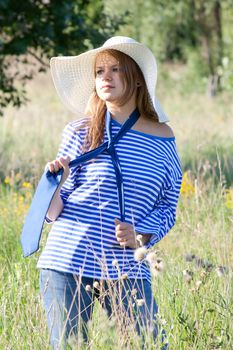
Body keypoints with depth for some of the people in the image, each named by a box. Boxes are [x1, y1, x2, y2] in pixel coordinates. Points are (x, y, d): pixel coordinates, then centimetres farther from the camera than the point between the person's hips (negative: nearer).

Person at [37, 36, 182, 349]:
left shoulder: (163, 139, 6)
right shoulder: (80, 132, 1)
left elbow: (167, 209, 13)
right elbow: (53, 213, 2)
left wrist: (141, 236, -5)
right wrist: (55, 184, -19)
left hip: (128, 268, 1)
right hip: (67, 263, -1)